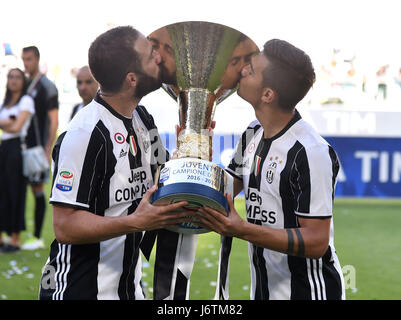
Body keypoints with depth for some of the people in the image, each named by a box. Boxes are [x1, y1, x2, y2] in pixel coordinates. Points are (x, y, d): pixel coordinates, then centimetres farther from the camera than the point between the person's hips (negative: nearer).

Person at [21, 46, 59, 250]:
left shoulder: (47, 87, -8)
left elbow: (54, 122, -11)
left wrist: (48, 151, -16)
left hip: (38, 147, -7)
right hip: (23, 146, 7)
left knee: (37, 188, -5)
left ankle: (37, 237, -1)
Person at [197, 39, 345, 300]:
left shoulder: (311, 152, -22)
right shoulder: (253, 134, 5)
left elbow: (316, 242, -23)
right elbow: (224, 189, 14)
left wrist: (243, 230, -31)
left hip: (308, 290, -8)